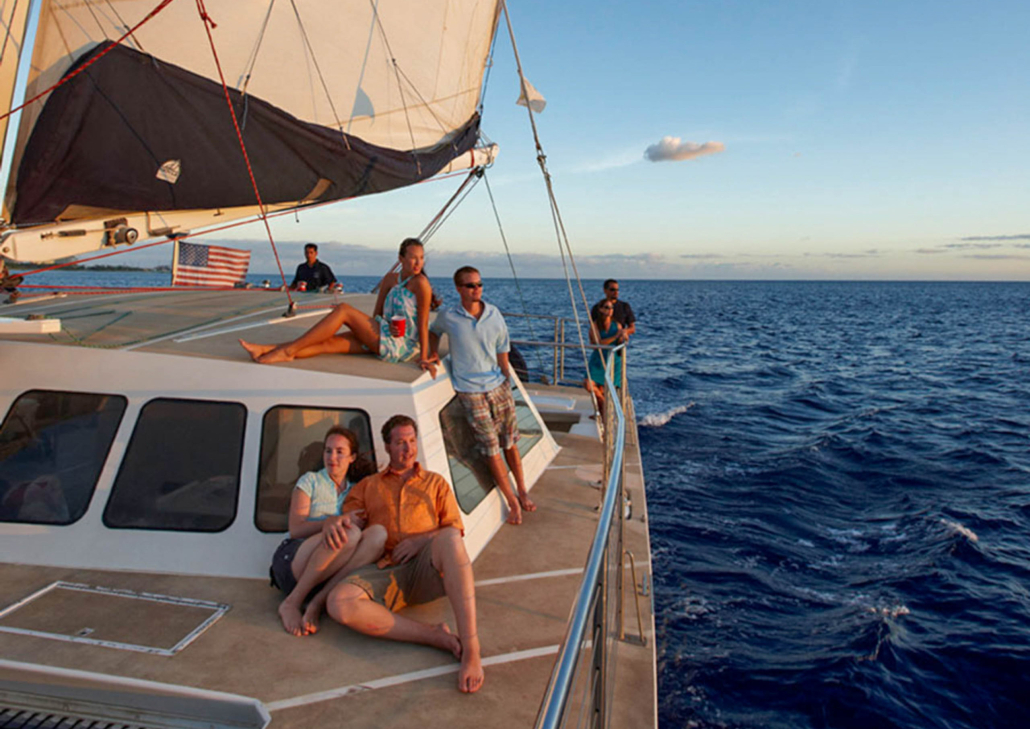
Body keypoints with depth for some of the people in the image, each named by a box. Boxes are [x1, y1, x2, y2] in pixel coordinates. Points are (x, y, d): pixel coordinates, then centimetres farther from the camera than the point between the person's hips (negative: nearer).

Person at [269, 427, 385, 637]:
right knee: (350, 533, -33)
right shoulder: (311, 480, 8)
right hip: (292, 560, -3)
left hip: (327, 569, 3)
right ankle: (291, 603, -23)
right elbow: (295, 529, -2)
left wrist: (334, 523, -15)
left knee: (378, 533, -26)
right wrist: (333, 520, -21)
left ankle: (317, 604, -30)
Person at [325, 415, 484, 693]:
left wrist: (421, 541, -4)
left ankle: (471, 650, -44)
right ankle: (437, 637, -29)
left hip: (427, 566, -1)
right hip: (386, 570, 1)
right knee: (339, 603, -32)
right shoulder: (367, 487, 27)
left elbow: (455, 530, 15)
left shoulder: (435, 482, 25)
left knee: (448, 539, -39)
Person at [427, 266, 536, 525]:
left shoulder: (494, 314, 0)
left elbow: (502, 353, 8)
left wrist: (508, 382, 7)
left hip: (498, 385, 2)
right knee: (491, 448, 0)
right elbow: (434, 331, 17)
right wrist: (433, 351, 0)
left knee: (509, 442, 10)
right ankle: (512, 502, 12)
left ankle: (522, 491, 28)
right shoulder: (448, 316, -6)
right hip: (471, 391, -2)